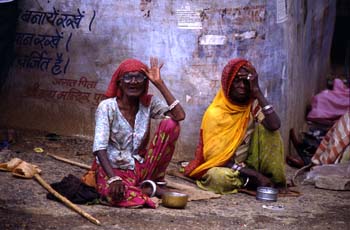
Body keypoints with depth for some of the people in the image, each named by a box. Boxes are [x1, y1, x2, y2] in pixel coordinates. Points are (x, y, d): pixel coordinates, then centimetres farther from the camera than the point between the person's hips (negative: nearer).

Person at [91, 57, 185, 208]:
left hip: (140, 168, 4)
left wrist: (159, 83, -13)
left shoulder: (149, 103, 1)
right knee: (114, 194, -40)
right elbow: (100, 148, -19)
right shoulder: (107, 107, -11)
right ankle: (149, 189, -9)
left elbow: (179, 116, -16)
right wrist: (114, 178, -34)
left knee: (170, 125, -14)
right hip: (113, 169, -4)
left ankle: (153, 182, -8)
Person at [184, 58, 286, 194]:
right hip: (221, 166, -4)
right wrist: (255, 175, -25)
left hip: (246, 165, 4)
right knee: (219, 177, -40)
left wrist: (258, 92, -25)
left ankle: (273, 179, -11)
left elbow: (275, 125, -25)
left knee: (266, 127, -16)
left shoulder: (253, 104, -5)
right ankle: (254, 181, -10)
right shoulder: (215, 113, -17)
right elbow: (217, 157, -19)